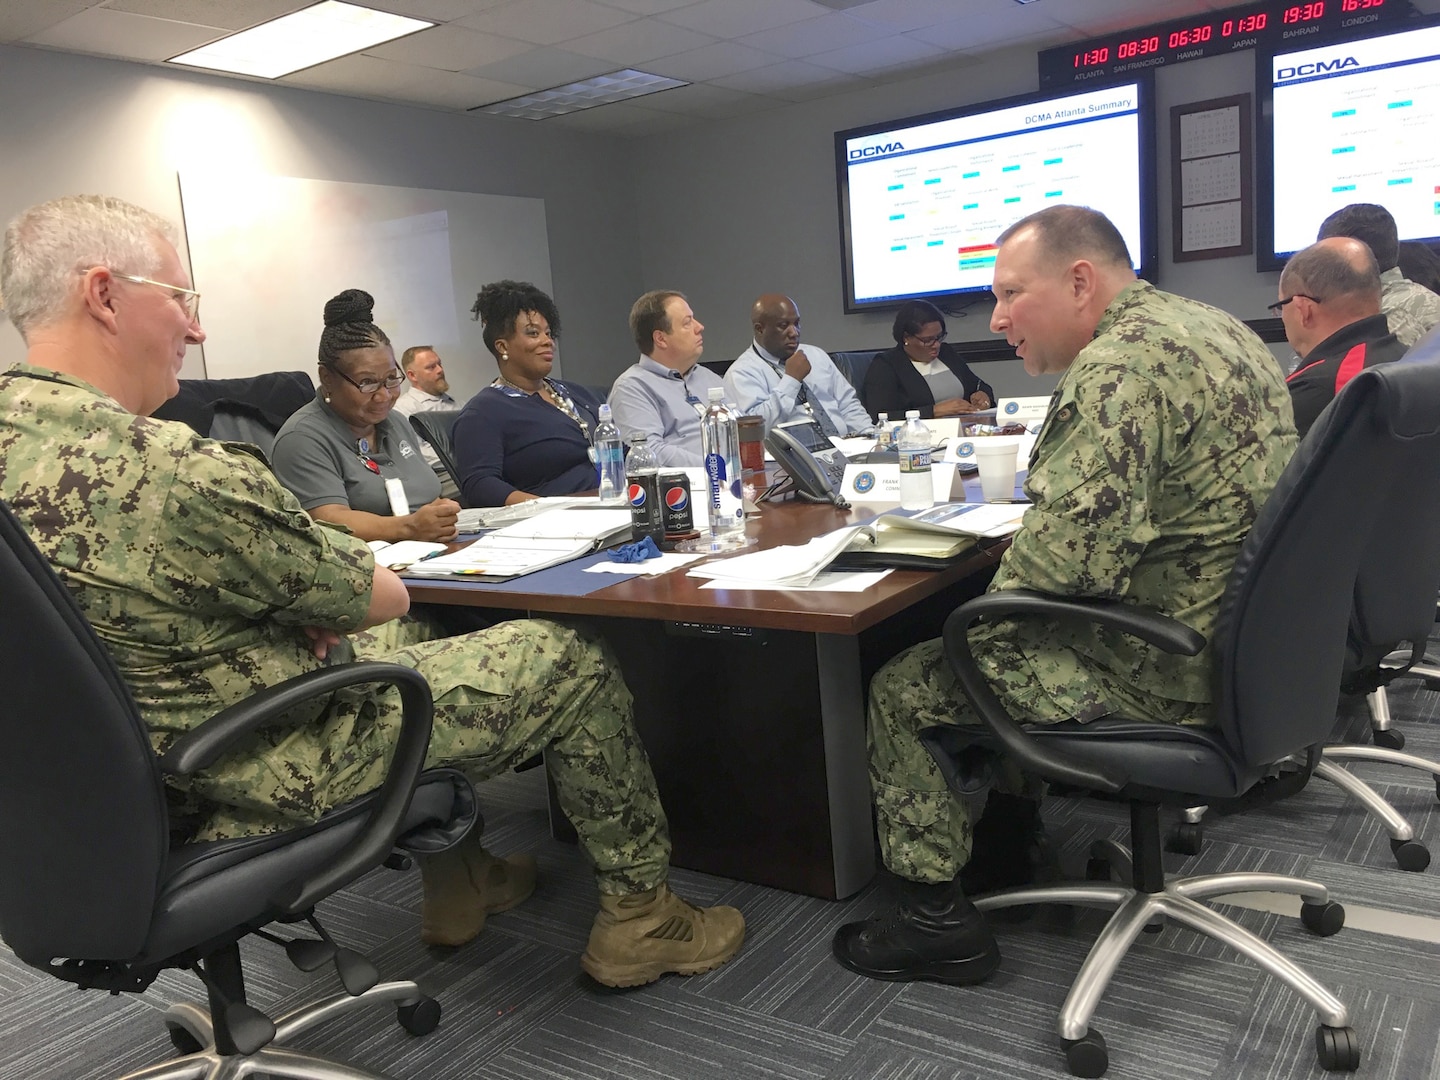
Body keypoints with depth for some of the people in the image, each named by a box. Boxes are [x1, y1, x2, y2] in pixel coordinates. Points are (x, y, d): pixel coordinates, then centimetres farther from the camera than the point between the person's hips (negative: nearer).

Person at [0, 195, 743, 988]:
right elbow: (382, 597, -18)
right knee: (571, 662, 1)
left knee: (392, 646, 32)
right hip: (271, 777, -9)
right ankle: (639, 915, 18)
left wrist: (302, 599, 2)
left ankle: (456, 885, 38)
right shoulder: (171, 471, -31)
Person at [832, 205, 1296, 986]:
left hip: (1167, 671, -10)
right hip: (1235, 637, 10)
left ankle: (937, 916, 9)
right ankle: (1007, 838, 35)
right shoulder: (1209, 326, 11)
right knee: (1010, 644, 27)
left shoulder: (1118, 367, -23)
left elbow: (1066, 555, -31)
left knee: (904, 688, -1)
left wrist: (979, 620, -11)